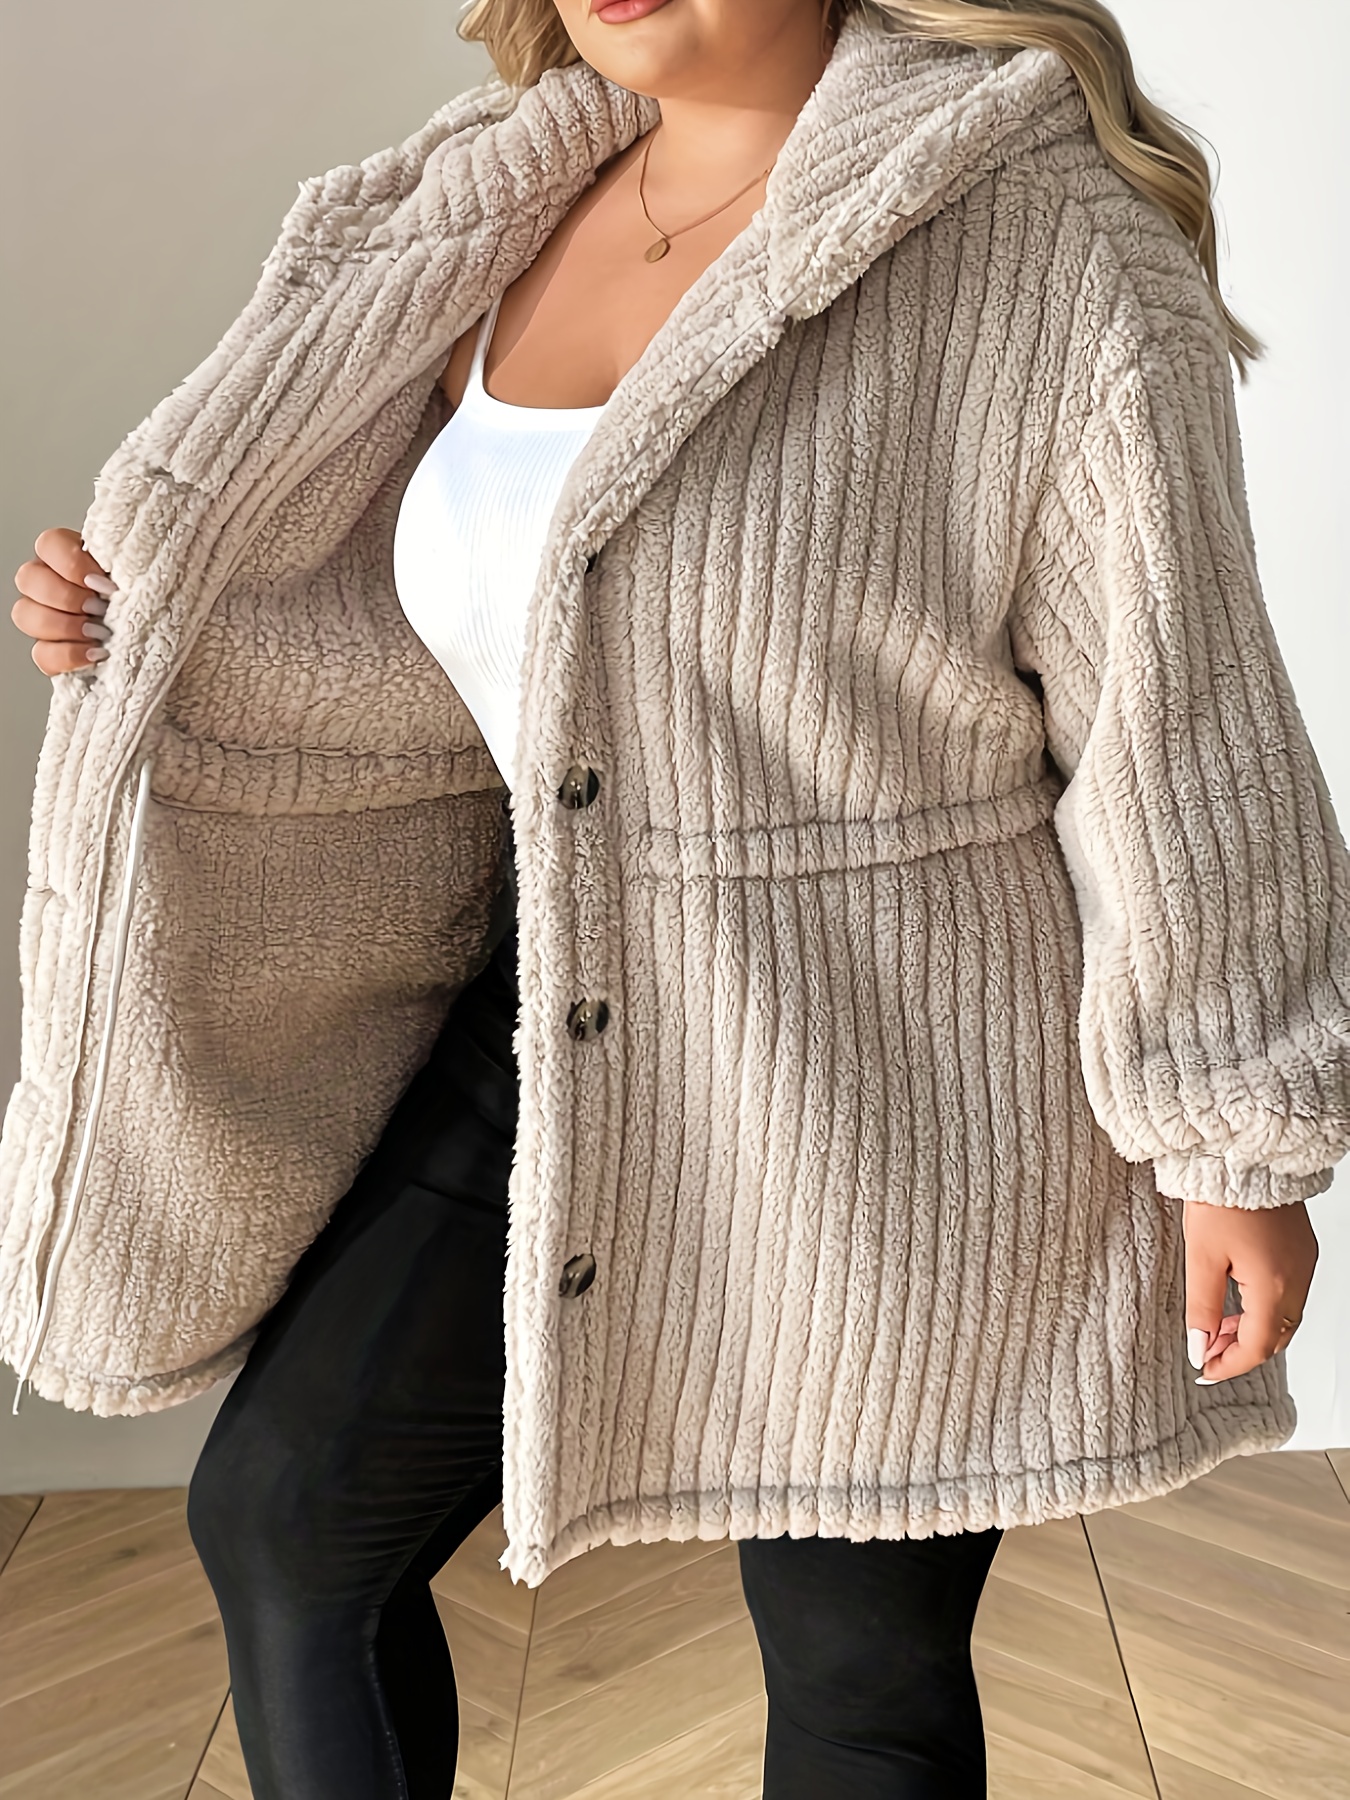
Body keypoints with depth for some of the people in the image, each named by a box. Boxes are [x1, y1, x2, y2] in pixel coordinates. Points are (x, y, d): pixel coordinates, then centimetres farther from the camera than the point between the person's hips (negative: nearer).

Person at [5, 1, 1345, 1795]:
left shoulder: (1038, 229, -15)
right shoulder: (524, 221, 6)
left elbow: (1181, 713, -13)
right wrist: (166, 627, -1)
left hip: (885, 1103, -6)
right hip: (565, 1035, 7)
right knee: (284, 1518, 11)